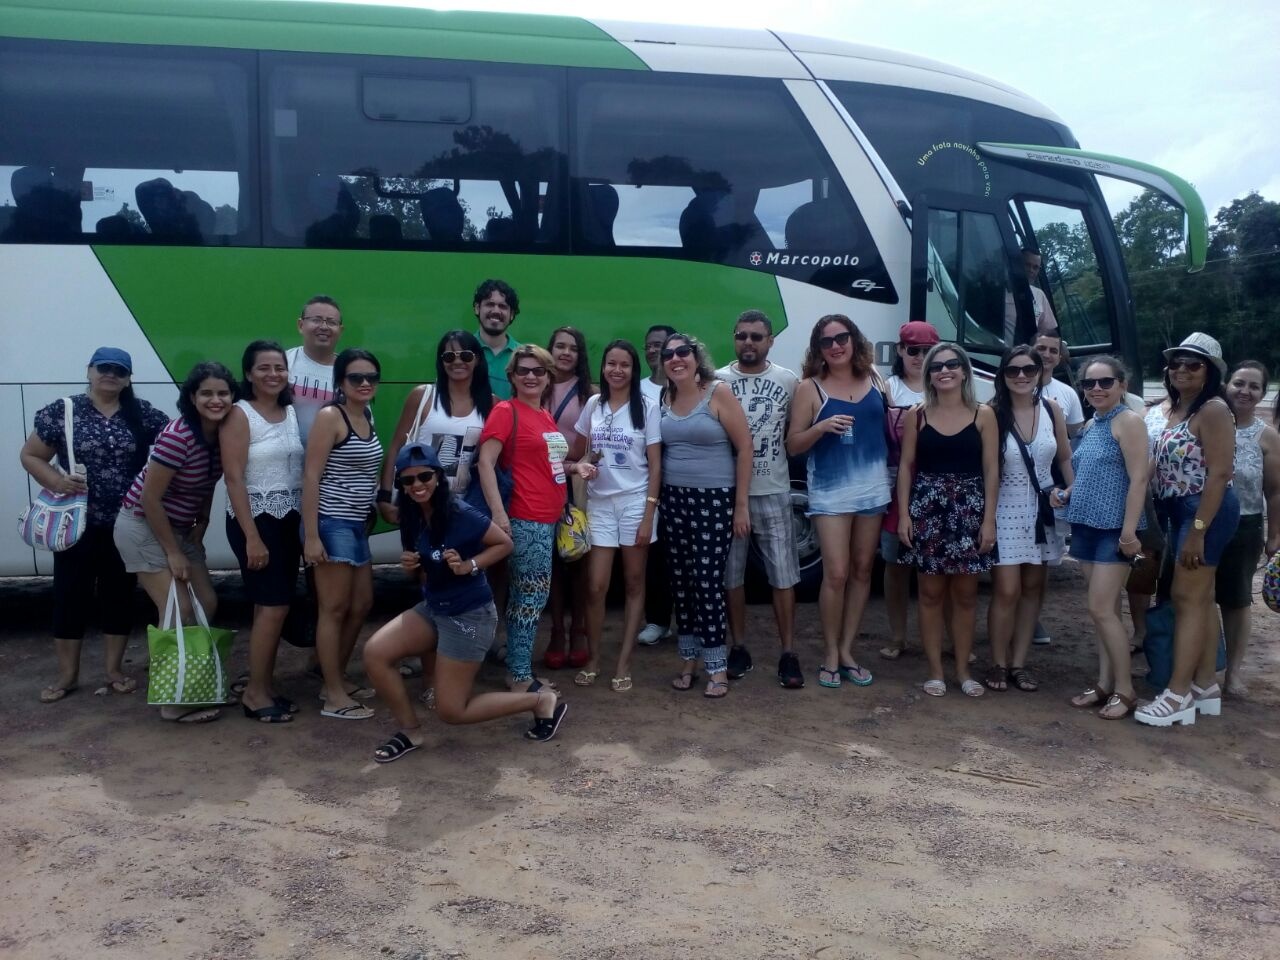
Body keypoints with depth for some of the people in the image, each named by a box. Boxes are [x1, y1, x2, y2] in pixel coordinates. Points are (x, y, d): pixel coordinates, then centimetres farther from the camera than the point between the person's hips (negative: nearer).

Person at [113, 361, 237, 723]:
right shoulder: (177, 436, -27)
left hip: (180, 527, 8)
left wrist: (201, 527, 2)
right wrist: (173, 553, -18)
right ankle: (174, 702, 2)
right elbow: (150, 498, -24)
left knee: (207, 604, 7)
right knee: (177, 611, -10)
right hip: (143, 526, -8)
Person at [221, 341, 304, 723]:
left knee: (273, 606, 10)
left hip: (289, 519, 6)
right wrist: (252, 536, -19)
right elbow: (234, 478, -15)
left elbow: (301, 468, 9)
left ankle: (262, 687, 20)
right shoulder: (239, 414, -10)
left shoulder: (291, 412, 8)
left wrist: (306, 522, 3)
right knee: (274, 606, -7)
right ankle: (254, 693, 6)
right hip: (254, 518, -6)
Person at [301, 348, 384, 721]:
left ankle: (337, 679, 29)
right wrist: (311, 535, -21)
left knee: (362, 605, 15)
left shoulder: (367, 416, 11)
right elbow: (311, 476, -16)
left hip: (357, 524, 9)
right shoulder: (330, 417, -12)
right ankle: (334, 696, 7)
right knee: (334, 609, -2)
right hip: (331, 523, -9)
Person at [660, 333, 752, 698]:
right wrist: (655, 498, 6)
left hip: (714, 499, -5)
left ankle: (717, 667, 6)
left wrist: (741, 504, -9)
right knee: (681, 580, 8)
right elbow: (657, 450, 13)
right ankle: (689, 660, 21)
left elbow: (745, 448, -8)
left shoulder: (718, 394, -8)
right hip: (674, 499, 5)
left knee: (708, 581, -6)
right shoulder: (663, 399, 7)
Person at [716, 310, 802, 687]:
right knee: (731, 574, 8)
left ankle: (788, 654, 11)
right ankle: (739, 649, 21)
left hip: (773, 492, 0)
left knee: (783, 574, 2)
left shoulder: (788, 381, 3)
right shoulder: (718, 380, 1)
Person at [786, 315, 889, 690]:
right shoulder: (810, 388, -2)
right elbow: (793, 445, -4)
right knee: (836, 574, -8)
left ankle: (847, 649, 19)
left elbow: (891, 430, 20)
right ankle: (830, 654, 7)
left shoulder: (875, 381, 7)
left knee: (862, 570, 8)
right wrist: (822, 427, -19)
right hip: (830, 492, -4)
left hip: (873, 488, 4)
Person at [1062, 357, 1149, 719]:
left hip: (1114, 529, -8)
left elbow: (1138, 479, -16)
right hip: (1087, 526, 8)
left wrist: (1129, 530, -22)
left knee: (1101, 610, -8)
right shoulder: (1091, 425, 14)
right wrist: (1066, 493, 4)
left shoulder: (1128, 421, -10)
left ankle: (1124, 689, 3)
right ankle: (1105, 684, 17)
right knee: (1104, 610, 11)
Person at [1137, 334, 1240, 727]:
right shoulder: (1175, 409, 13)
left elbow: (1220, 473, -20)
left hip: (1206, 512, -9)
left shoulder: (1213, 410, -14)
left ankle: (1178, 695, -3)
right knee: (1201, 598, 13)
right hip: (1180, 512, 9)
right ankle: (1206, 686, 21)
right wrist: (1166, 524, 12)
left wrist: (1198, 530, -23)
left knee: (1187, 598, -7)